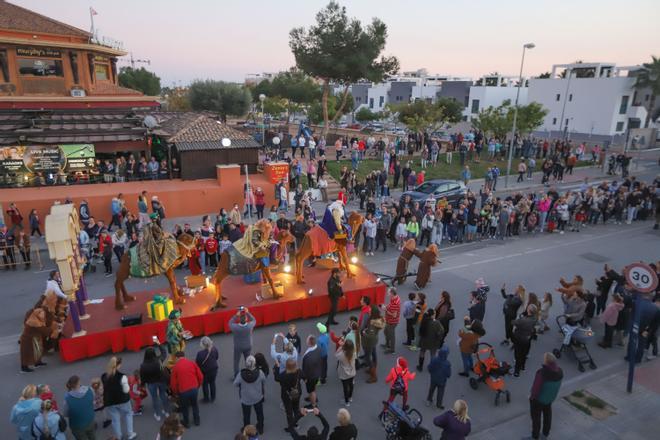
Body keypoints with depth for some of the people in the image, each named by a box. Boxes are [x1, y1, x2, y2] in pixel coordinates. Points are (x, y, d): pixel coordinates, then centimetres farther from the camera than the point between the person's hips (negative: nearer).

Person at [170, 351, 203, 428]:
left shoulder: (175, 367, -6)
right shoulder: (192, 363, -1)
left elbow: (173, 383, -4)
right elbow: (200, 376, -1)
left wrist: (176, 393, 13)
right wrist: (198, 386, 16)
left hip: (183, 391, -2)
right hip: (194, 389, 2)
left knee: (184, 407, 22)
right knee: (194, 404, 26)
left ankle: (186, 423, 38)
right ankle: (197, 421, 38)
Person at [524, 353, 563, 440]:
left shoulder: (542, 372, -38)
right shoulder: (559, 371, -14)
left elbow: (536, 386, -29)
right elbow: (558, 385, 2)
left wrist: (532, 396, -11)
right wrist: (552, 393, 18)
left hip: (538, 398, -6)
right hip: (551, 397, 7)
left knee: (536, 417, 13)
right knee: (547, 414, 27)